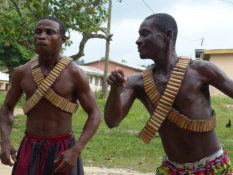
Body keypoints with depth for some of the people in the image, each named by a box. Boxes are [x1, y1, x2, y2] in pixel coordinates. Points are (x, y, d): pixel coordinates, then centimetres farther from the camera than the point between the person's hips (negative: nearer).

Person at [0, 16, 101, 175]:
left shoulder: (75, 73, -10)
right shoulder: (22, 72, 0)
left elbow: (95, 115, -7)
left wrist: (75, 151, -20)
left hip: (63, 153, -3)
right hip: (30, 151, 3)